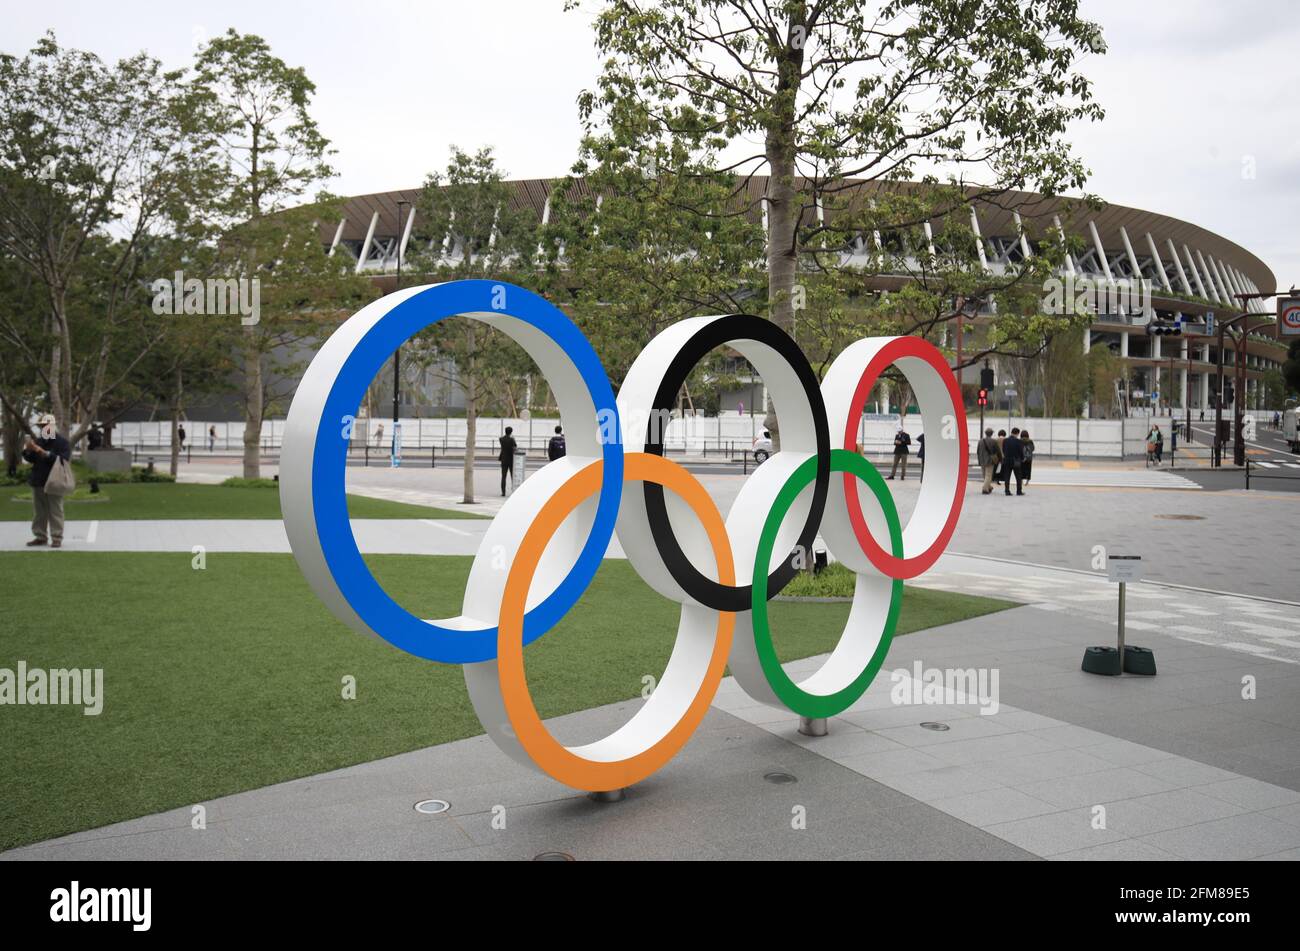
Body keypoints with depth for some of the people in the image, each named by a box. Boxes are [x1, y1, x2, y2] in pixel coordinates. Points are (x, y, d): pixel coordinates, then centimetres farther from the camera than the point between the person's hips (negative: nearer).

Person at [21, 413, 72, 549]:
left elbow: (62, 460, -19)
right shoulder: (38, 441, 11)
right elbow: (30, 459, 14)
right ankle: (40, 536, 18)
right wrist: (28, 450, -8)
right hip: (38, 481, 6)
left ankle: (56, 538, -2)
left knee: (55, 512, -4)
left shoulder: (62, 442, -6)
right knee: (39, 511, 11)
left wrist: (44, 453, -24)